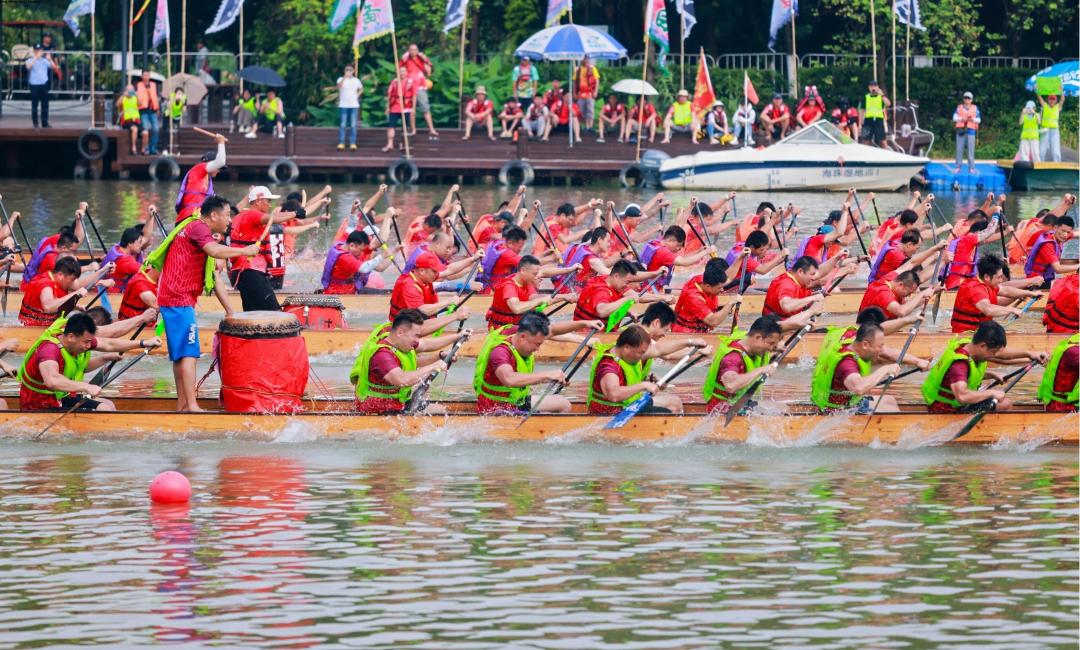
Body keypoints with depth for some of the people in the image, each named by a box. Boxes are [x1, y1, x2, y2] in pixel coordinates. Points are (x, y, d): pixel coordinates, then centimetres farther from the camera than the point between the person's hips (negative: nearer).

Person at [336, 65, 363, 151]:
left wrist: (357, 95, 7)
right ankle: (341, 143, -1)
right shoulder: (341, 79, -2)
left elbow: (361, 89, 26)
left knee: (353, 125, 2)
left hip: (354, 105, 2)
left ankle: (352, 144, 4)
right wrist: (344, 77, -38)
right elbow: (339, 86, -24)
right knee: (342, 125, -3)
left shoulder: (356, 81, 8)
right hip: (343, 105, -2)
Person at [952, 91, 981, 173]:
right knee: (959, 149, -2)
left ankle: (971, 168, -4)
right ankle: (958, 167, 3)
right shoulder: (959, 107, 12)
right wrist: (961, 119, -12)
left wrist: (973, 119, -10)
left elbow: (979, 120, 10)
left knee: (971, 150, -6)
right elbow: (954, 118, 6)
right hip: (960, 130, 1)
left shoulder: (975, 108, 12)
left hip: (970, 130, -1)